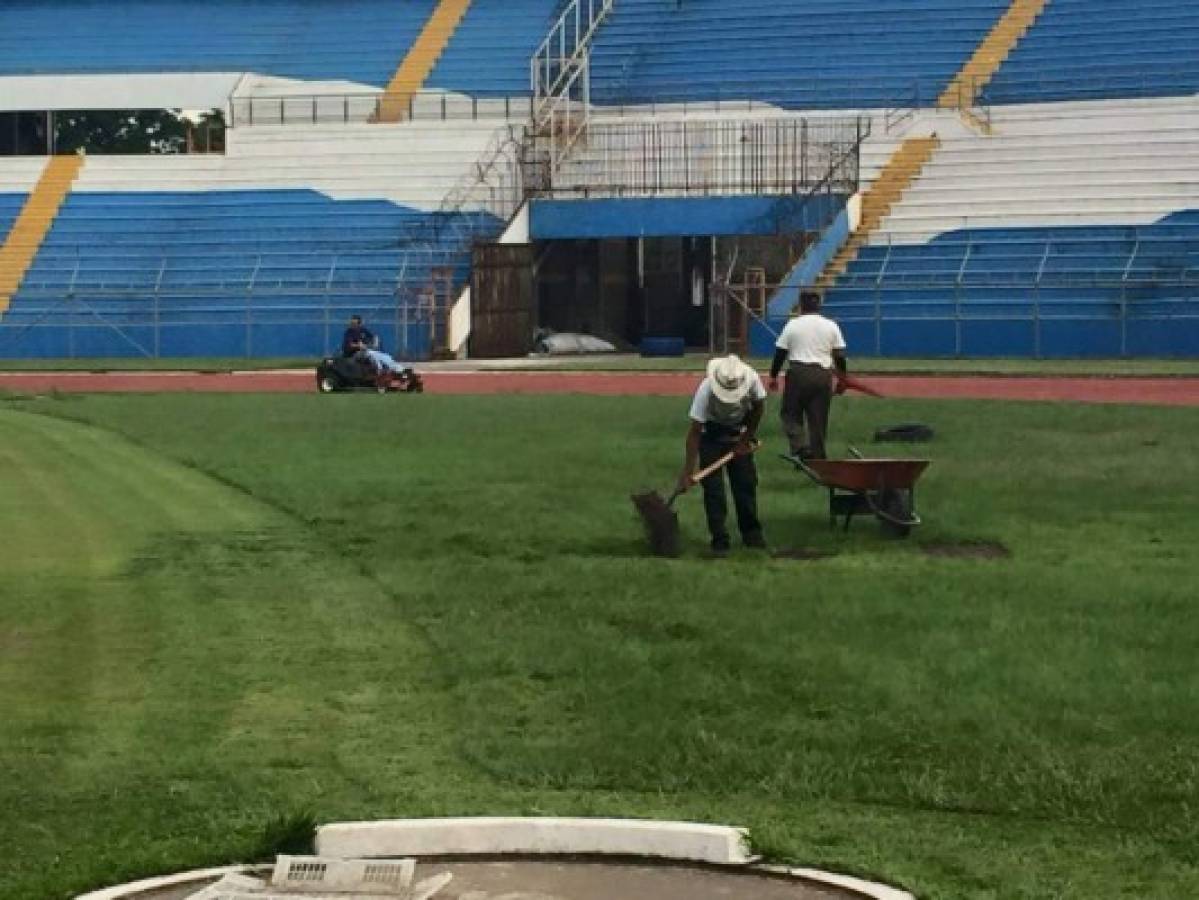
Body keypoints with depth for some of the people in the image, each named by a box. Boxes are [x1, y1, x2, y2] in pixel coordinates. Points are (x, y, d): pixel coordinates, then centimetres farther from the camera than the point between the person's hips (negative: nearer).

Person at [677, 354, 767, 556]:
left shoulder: (752, 380, -29)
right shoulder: (706, 390, -36)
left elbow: (758, 407, -7)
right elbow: (695, 431, -30)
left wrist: (747, 438, -6)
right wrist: (687, 471, -31)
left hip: (739, 432, 3)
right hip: (711, 432, -3)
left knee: (746, 482, 3)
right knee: (713, 486, -9)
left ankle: (751, 532, 17)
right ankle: (719, 540, -4)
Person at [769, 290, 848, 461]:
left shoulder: (793, 325, 0)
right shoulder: (831, 326, 6)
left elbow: (780, 353, 2)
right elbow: (840, 355, 6)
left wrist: (773, 376, 12)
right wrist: (842, 378, 17)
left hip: (798, 373, -2)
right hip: (823, 375, 2)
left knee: (790, 413, 8)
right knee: (819, 419, 8)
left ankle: (801, 448, -12)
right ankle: (817, 457, 7)